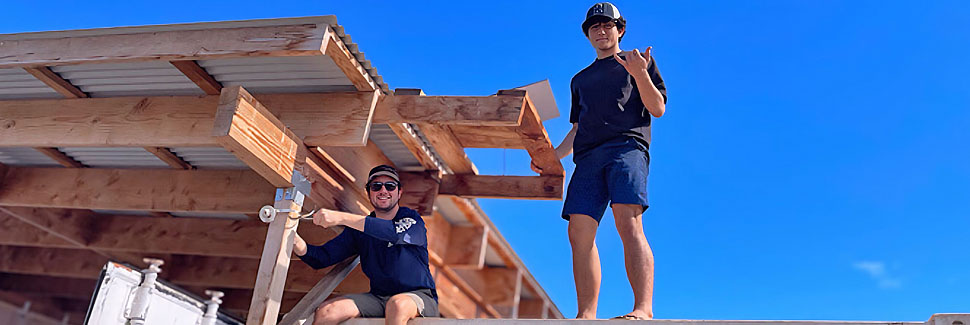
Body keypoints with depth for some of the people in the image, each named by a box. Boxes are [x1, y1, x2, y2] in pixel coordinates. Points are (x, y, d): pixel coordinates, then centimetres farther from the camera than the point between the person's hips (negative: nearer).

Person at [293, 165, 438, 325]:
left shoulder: (412, 219, -3)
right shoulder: (359, 228, 10)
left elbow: (396, 233, -28)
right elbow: (321, 258, 5)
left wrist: (341, 218, -32)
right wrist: (295, 241, -18)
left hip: (419, 295, -4)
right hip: (378, 297, 4)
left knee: (398, 304, -39)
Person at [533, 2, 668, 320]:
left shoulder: (639, 61, 21)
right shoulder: (580, 79, 33)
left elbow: (658, 108, 8)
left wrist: (640, 74, -8)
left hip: (628, 145, -4)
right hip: (588, 156, 5)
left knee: (628, 221, -25)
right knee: (580, 233, -11)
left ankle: (644, 309, -33)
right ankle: (586, 315, -14)